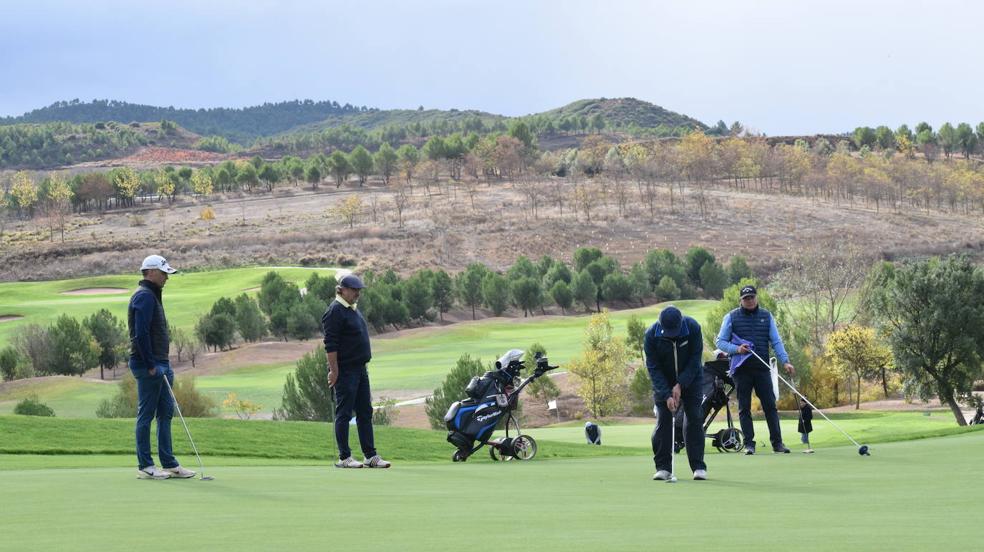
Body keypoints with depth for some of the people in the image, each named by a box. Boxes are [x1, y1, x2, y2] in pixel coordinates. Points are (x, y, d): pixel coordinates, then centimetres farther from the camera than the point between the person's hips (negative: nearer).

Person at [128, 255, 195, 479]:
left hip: (159, 364, 10)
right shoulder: (144, 296, -14)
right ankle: (145, 466, 1)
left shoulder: (152, 295, 19)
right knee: (146, 414, -4)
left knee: (165, 412, 10)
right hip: (148, 366, -10)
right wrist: (151, 365, -20)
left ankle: (169, 463, 14)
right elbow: (141, 334, -21)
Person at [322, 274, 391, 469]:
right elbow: (330, 345, -18)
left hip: (360, 370, 9)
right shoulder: (335, 311, -14)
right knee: (344, 414, -4)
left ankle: (371, 456, 12)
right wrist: (334, 371, -21)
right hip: (344, 371, -9)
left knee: (365, 413, 9)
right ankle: (344, 458, 1)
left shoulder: (353, 310, 16)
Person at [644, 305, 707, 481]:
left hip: (691, 378, 0)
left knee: (694, 418, -7)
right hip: (664, 381, 0)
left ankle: (698, 466, -4)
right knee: (663, 420, -7)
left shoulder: (693, 328, -24)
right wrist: (667, 395, -27)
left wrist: (680, 385, -23)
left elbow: (695, 359, -17)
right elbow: (653, 368, -20)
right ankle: (663, 467, -3)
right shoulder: (651, 335, -23)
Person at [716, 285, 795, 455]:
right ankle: (749, 444, 5)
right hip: (741, 369, -1)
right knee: (744, 408, 1)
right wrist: (736, 349, -13)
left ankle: (777, 442, 2)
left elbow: (776, 341, 8)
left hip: (762, 368, 1)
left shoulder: (766, 316, 11)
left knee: (770, 405, -2)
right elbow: (720, 342, 5)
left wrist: (785, 361, -5)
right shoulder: (731, 317, 5)